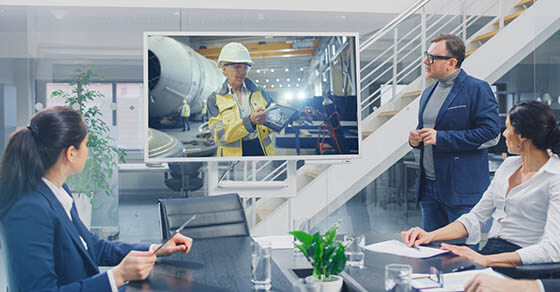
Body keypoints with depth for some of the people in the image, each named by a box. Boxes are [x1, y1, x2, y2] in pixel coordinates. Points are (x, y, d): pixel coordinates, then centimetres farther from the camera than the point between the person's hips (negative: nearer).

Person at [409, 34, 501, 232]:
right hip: (428, 187, 7)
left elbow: (491, 134, -15)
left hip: (462, 191, -7)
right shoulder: (428, 93, 16)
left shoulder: (477, 89, -8)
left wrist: (441, 137, -17)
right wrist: (415, 139, 3)